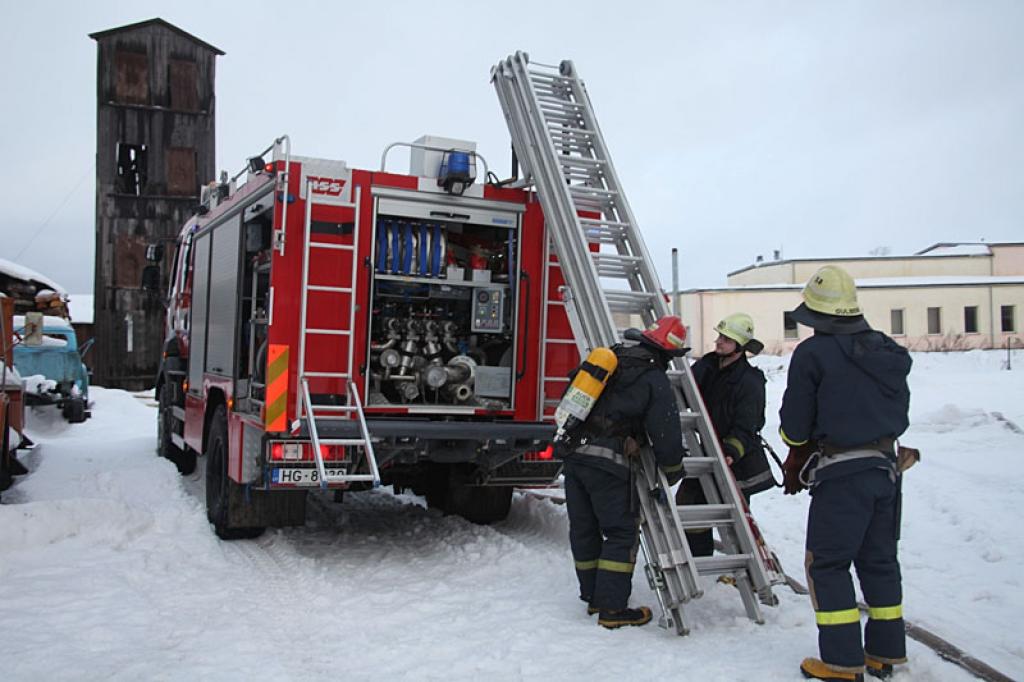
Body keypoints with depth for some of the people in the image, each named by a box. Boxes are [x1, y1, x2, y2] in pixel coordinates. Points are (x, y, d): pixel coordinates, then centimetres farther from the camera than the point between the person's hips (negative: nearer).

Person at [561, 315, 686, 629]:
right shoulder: (656, 382, -3)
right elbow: (666, 433, -2)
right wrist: (673, 471, 15)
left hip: (573, 452, 7)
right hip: (607, 462, -7)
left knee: (584, 530, 14)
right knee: (622, 533, 3)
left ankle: (593, 597, 27)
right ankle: (612, 608, 3)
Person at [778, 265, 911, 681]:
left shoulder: (812, 354, -12)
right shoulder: (887, 352, 8)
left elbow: (794, 427, -7)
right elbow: (900, 414, 15)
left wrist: (796, 455, 14)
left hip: (842, 475, -7)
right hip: (887, 468, 7)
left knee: (827, 564, 2)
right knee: (879, 560, 16)